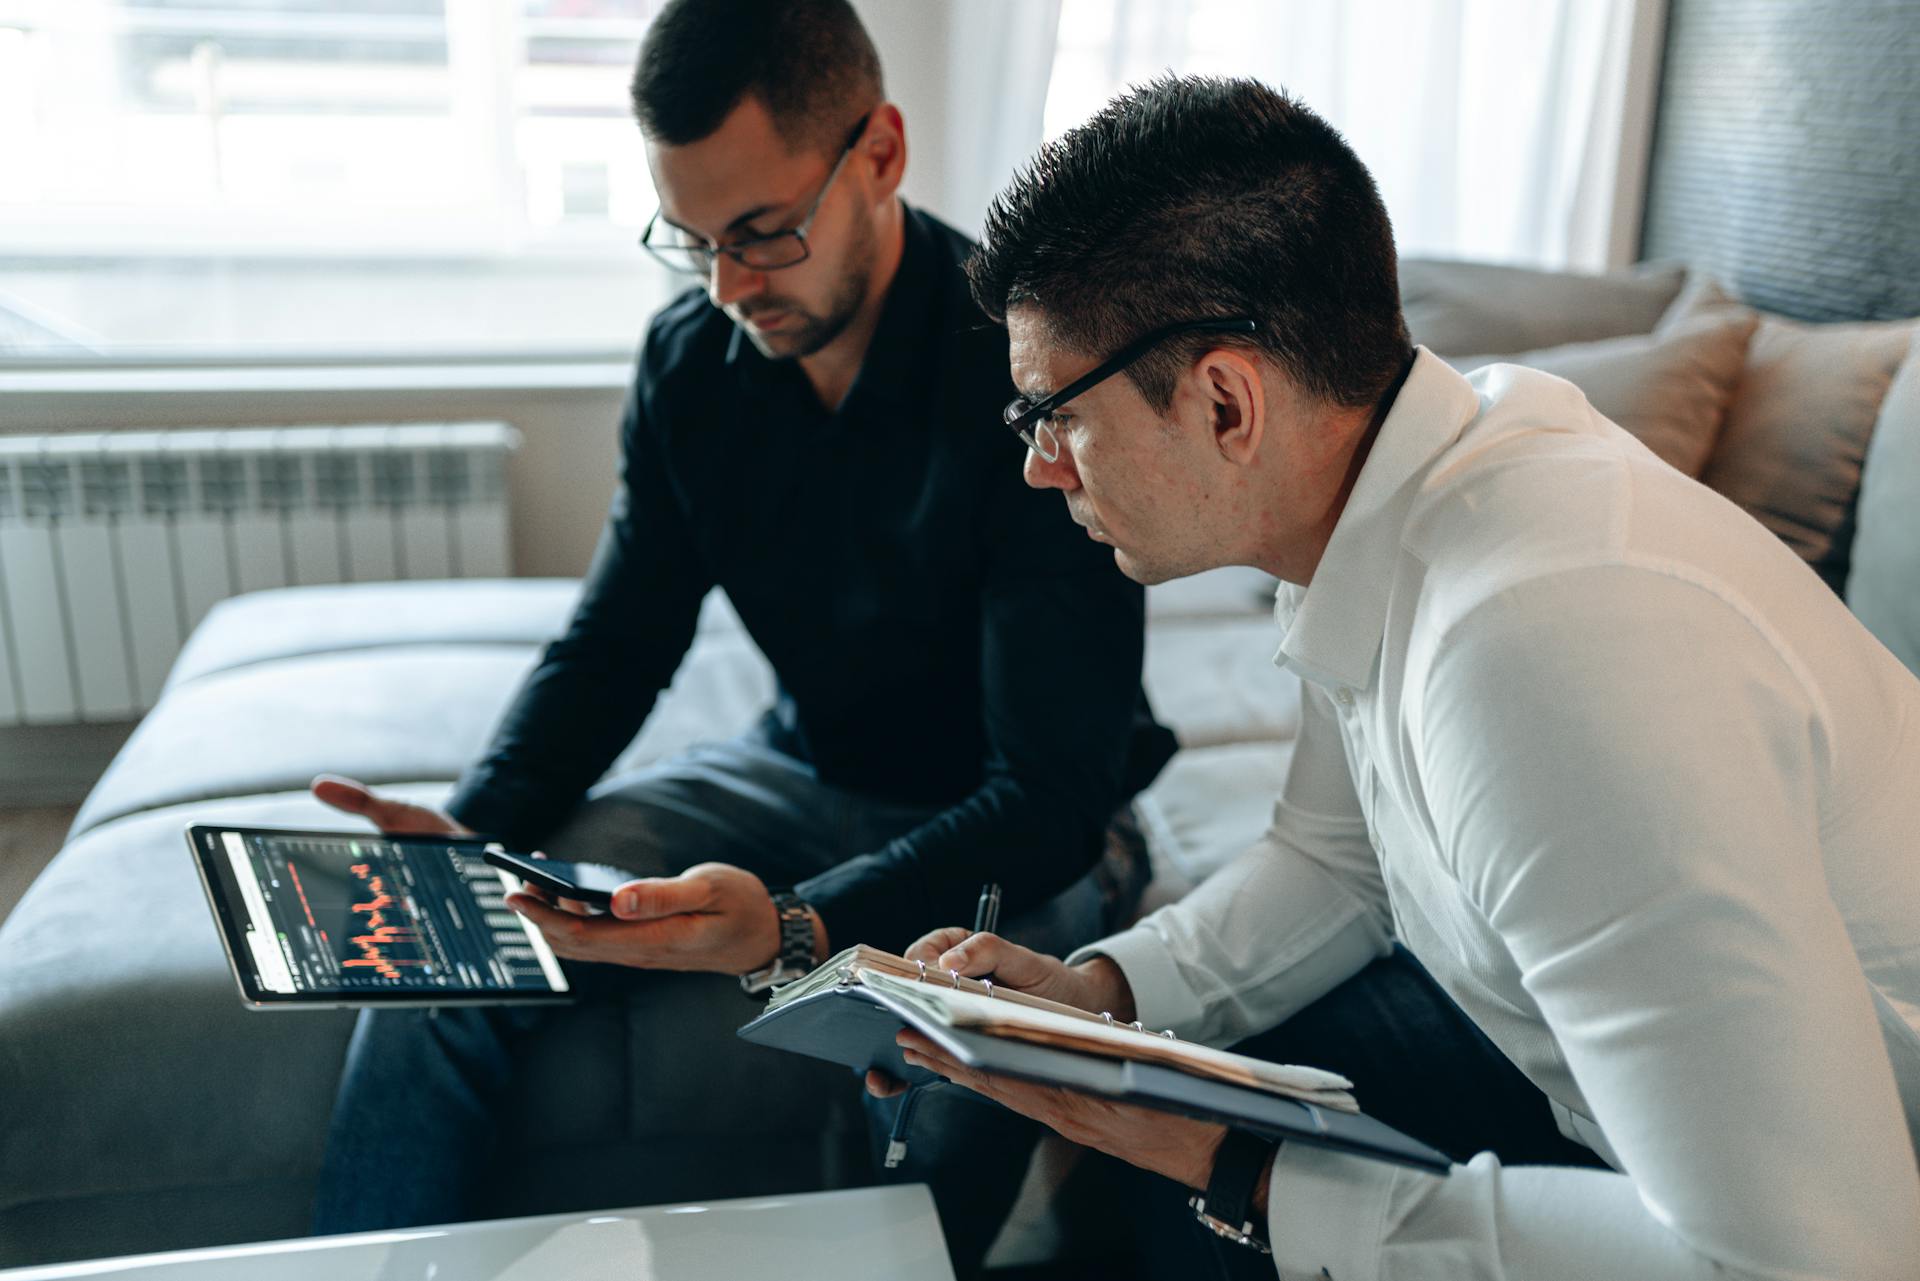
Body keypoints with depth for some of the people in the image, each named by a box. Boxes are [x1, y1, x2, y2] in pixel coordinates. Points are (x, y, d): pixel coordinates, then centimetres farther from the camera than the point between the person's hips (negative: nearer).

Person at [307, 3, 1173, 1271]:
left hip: (1000, 831, -4)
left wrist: (797, 929, -41)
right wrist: (476, 830, -14)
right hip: (803, 773, 5)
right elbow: (617, 642, 5)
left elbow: (1053, 794, -27)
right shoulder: (692, 356, -5)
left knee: (959, 1092, -36)